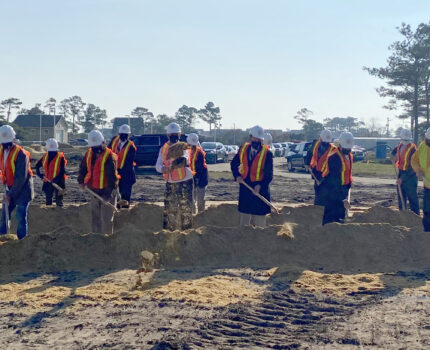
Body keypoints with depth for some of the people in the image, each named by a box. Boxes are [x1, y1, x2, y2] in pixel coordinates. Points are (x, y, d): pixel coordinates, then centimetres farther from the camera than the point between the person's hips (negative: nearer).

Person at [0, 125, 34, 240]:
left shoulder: (21, 154, -20)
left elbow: (21, 178, -21)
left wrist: (11, 194, -19)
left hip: (22, 190, -7)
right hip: (10, 189, 7)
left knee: (21, 217, -4)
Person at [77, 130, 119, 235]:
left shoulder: (109, 156, -17)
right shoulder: (89, 154, 5)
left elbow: (112, 176, -21)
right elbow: (83, 168, 20)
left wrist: (109, 193, -25)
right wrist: (81, 181, 6)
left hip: (107, 192, -7)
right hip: (94, 191, 7)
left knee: (106, 218, -5)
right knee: (95, 217, 16)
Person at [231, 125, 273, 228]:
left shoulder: (267, 153, -11)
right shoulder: (243, 148, 1)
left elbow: (269, 174, -13)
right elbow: (234, 164, 11)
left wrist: (261, 185, -27)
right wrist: (237, 176, -6)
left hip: (259, 189, -4)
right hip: (244, 187, 4)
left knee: (259, 220, 3)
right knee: (244, 217, 16)